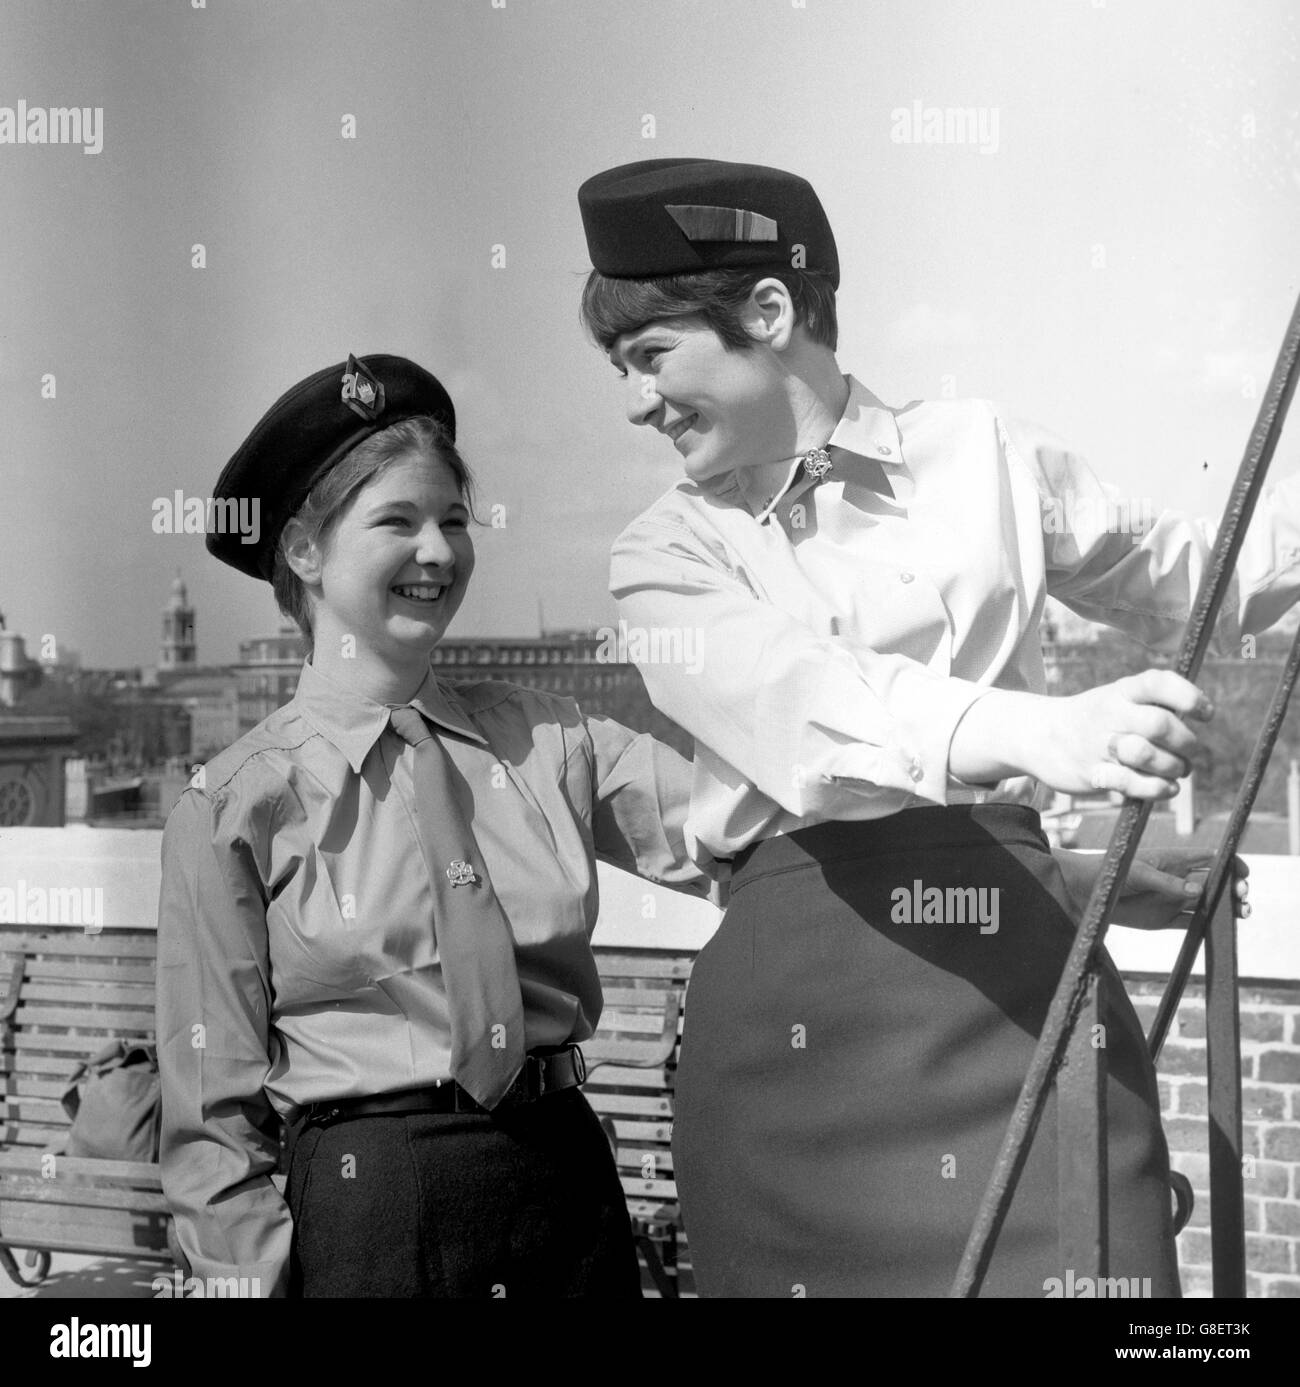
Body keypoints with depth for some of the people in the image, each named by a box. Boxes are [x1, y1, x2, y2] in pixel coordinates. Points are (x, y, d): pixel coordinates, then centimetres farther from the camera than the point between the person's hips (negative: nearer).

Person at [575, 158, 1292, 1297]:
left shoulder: (985, 456, 9)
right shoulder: (666, 556, 7)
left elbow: (1187, 587, 24)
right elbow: (804, 702, -14)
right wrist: (1041, 732, -30)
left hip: (1021, 970, 0)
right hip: (789, 1002, 0)